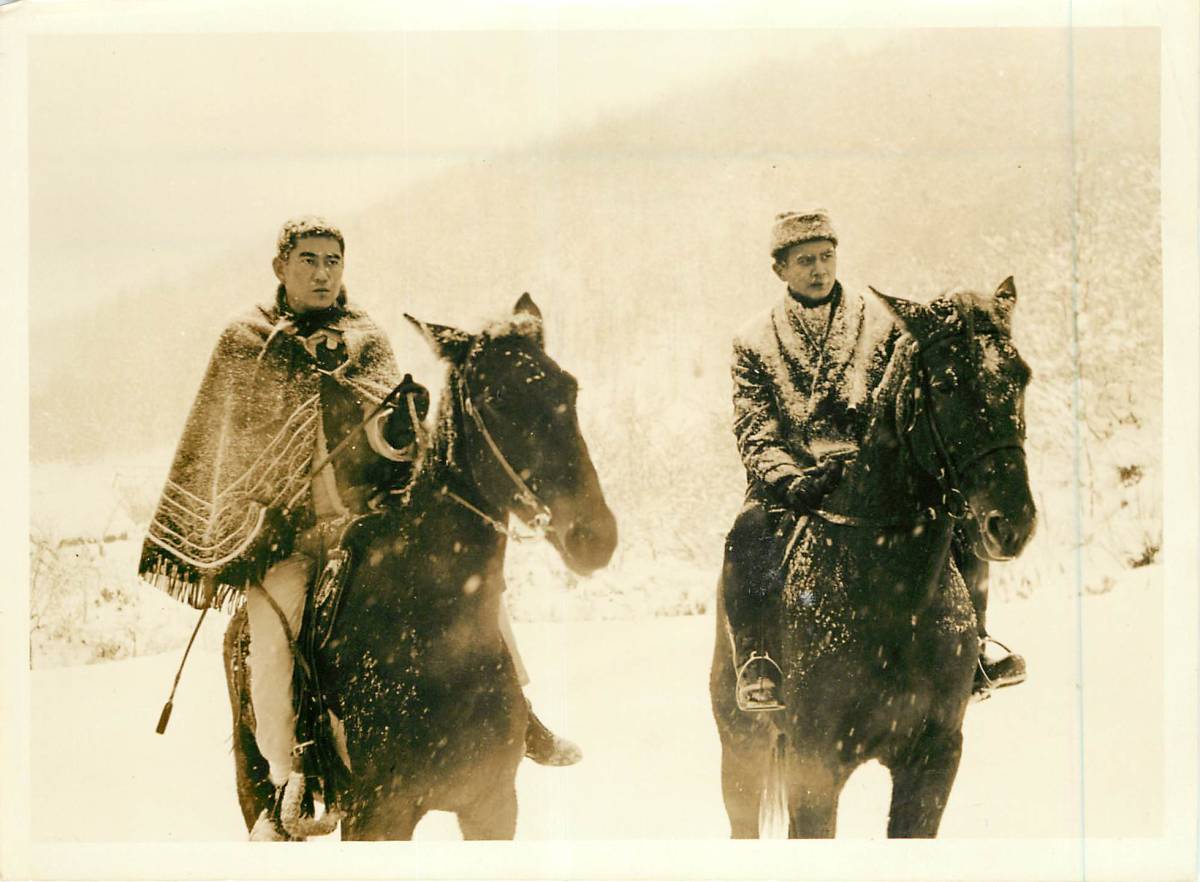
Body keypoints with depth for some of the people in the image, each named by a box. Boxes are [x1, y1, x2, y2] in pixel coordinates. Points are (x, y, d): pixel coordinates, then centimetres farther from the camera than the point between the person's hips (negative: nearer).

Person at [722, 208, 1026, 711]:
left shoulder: (882, 326, 13)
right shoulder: (754, 343, 10)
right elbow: (754, 431, -1)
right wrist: (790, 480, -21)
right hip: (790, 484, -1)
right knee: (750, 535, -33)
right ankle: (756, 661, -24)